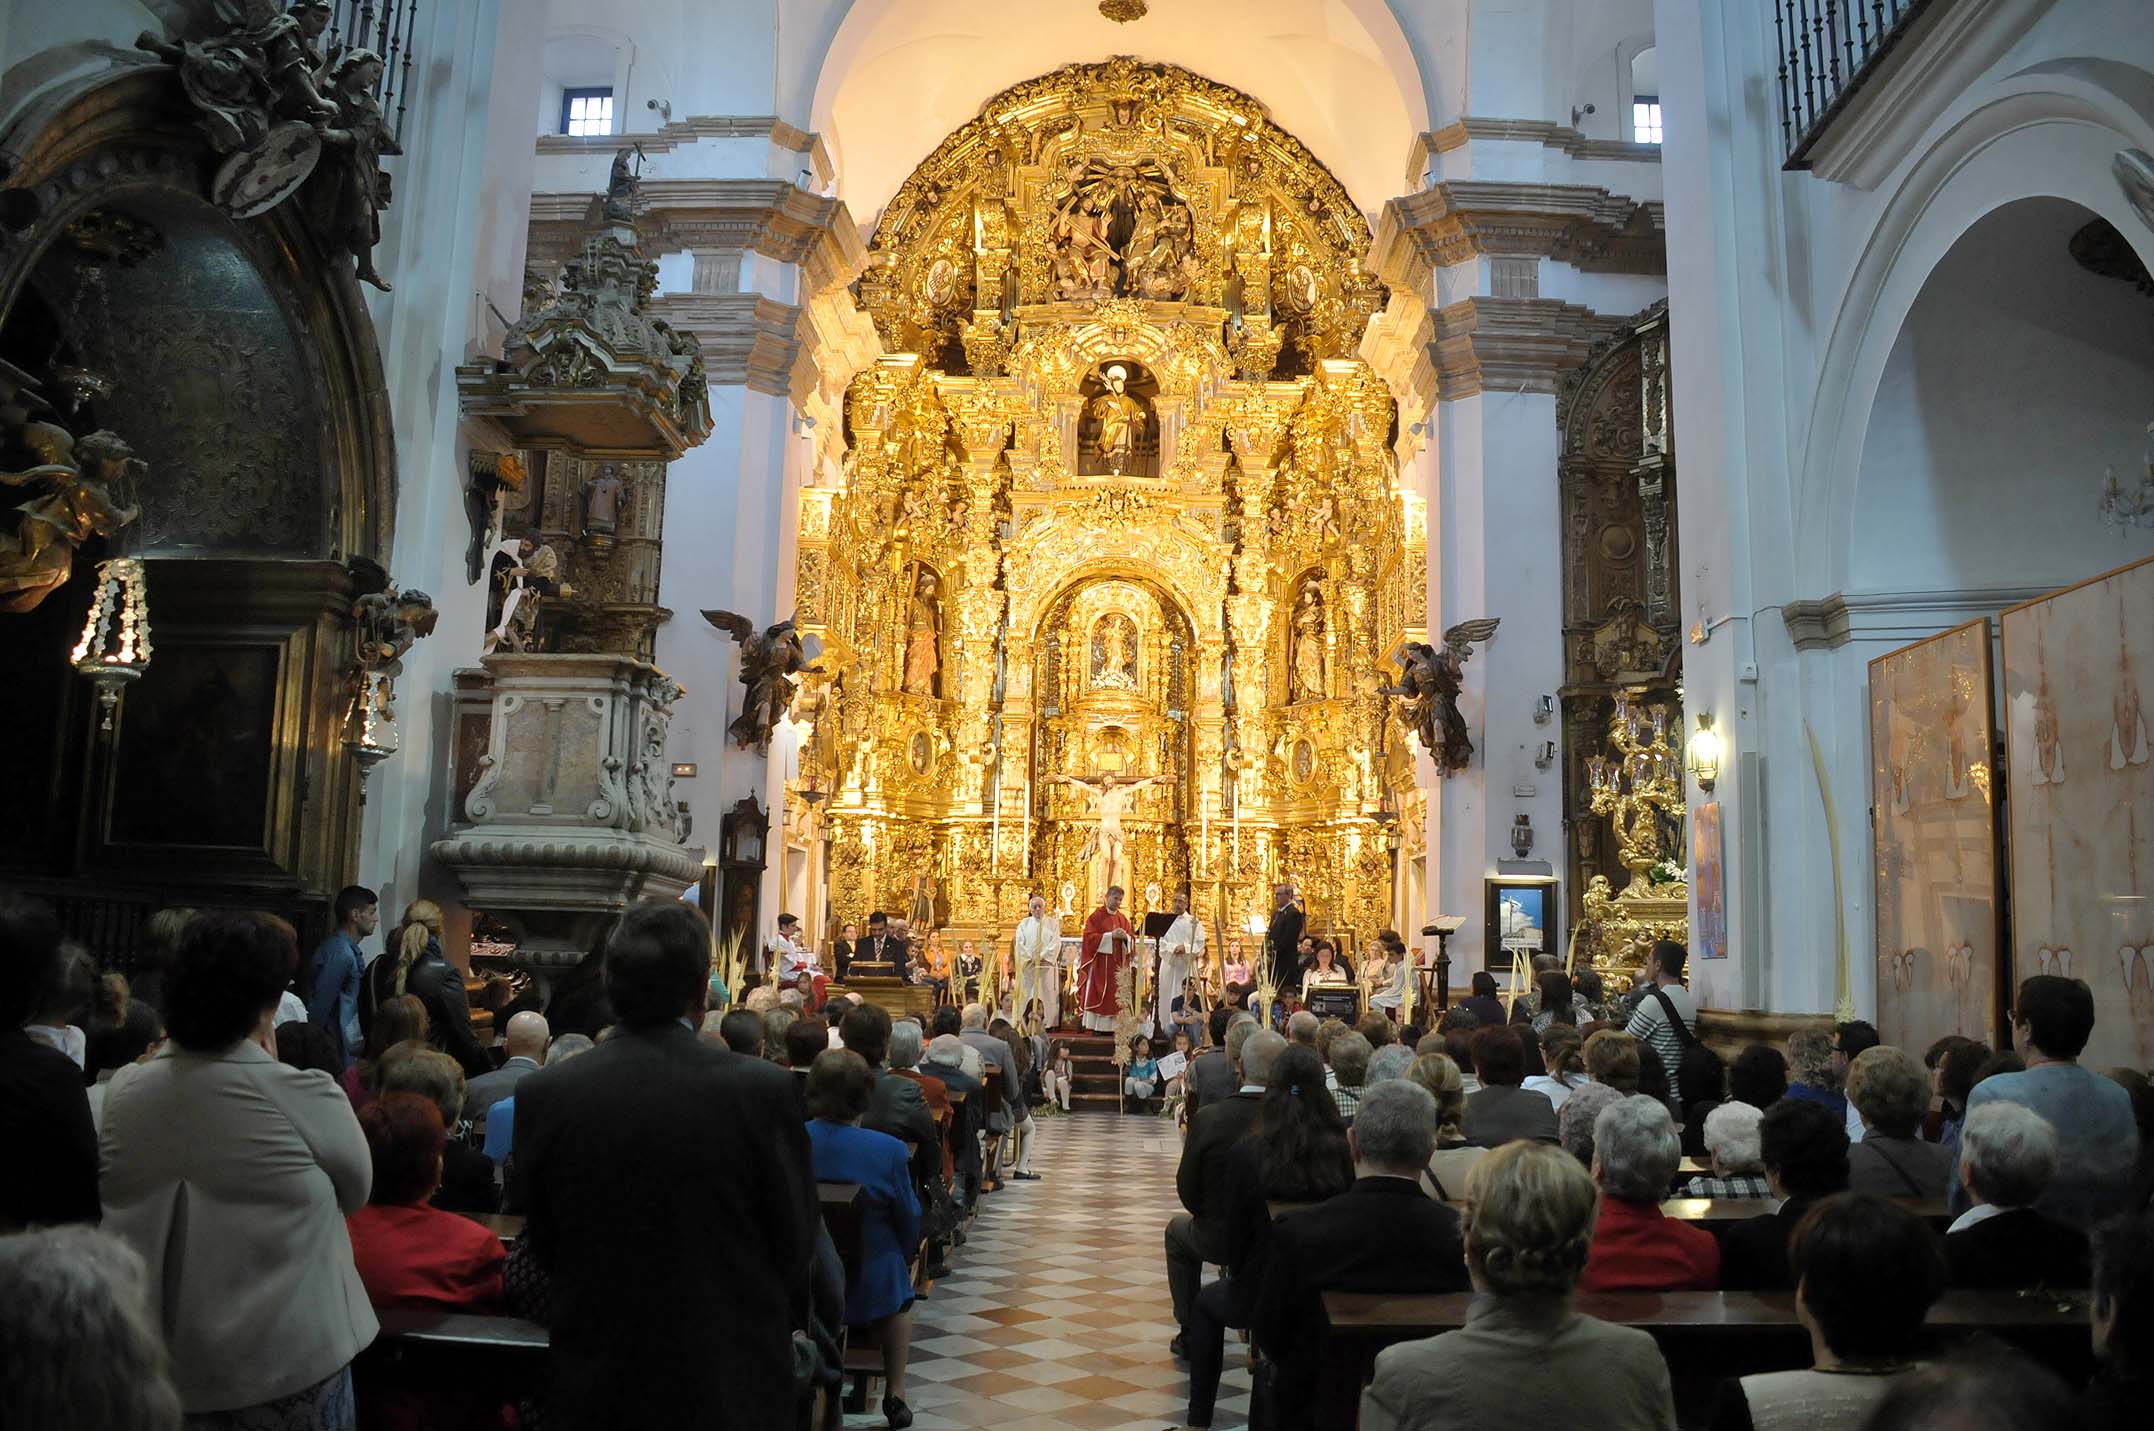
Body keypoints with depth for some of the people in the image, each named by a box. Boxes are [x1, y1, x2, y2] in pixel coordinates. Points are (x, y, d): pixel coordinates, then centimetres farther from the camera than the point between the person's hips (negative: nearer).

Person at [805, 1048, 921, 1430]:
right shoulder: (887, 1151, -24)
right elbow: (909, 1222, -9)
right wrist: (903, 1259, 13)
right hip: (868, 1290, -2)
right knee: (900, 1295, 32)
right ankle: (894, 1395, 36)